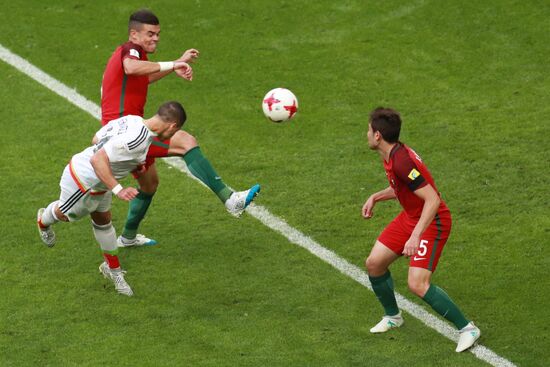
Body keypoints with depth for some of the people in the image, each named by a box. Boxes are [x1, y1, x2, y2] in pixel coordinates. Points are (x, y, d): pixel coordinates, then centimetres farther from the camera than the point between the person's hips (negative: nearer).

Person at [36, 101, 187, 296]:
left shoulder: (132, 120, -10)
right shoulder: (138, 139, -36)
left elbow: (96, 139, 3)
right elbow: (97, 159, -38)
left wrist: (132, 163, 11)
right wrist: (118, 190, -38)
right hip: (82, 182, -8)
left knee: (103, 220, 22)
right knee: (66, 214, 25)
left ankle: (113, 269, 38)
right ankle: (44, 221, 58)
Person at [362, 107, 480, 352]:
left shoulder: (402, 161, -30)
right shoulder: (390, 155, 1)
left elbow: (433, 200, -33)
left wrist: (415, 236, -38)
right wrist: (375, 197, 11)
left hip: (431, 223, -10)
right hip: (410, 217, 10)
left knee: (417, 285, -19)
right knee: (374, 264, 10)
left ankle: (467, 329, -6)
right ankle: (392, 317, 34)